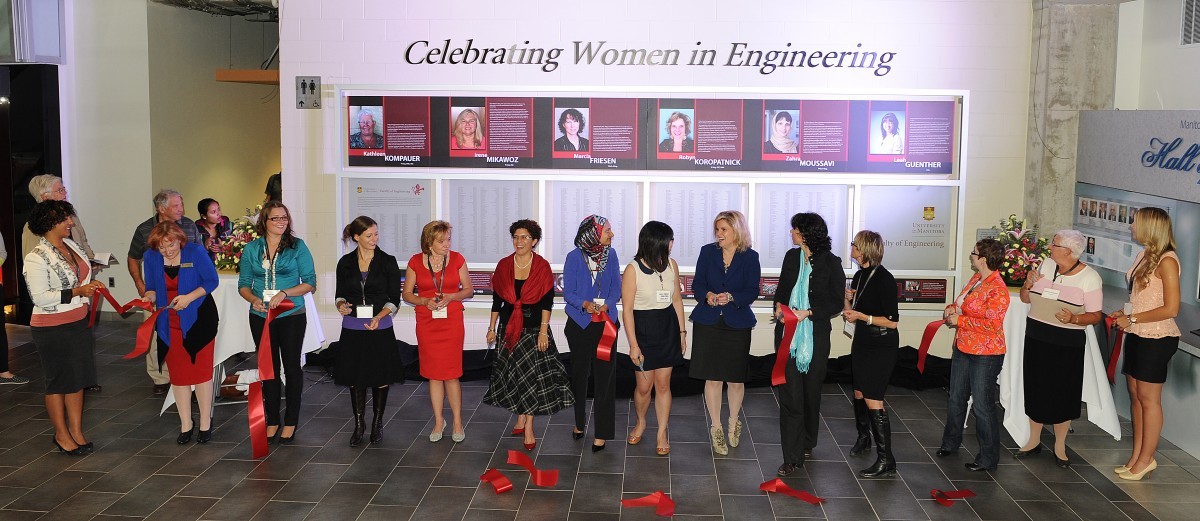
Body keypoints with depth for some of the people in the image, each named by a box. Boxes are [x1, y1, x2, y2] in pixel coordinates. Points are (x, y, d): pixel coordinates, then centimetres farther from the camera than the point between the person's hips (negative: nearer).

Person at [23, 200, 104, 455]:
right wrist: (77, 292, -23)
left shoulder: (71, 245, 6)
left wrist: (90, 284, 1)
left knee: (78, 379, 12)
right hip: (52, 329, -7)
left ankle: (76, 431, 23)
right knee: (59, 381, 5)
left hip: (78, 323, 7)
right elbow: (40, 297, -21)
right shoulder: (36, 258, -17)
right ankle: (61, 435, 19)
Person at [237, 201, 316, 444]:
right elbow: (243, 285, 8)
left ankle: (291, 422, 16)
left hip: (291, 316, -2)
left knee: (291, 366, 5)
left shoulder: (297, 247, -3)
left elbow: (310, 283, -5)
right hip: (261, 317, 2)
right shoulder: (251, 249, 5)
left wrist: (284, 292, -19)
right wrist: (254, 300, -13)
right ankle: (272, 420, 20)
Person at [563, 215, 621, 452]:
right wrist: (585, 304, -25)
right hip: (580, 324, -1)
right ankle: (579, 422, 31)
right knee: (580, 373, 12)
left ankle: (601, 432, 3)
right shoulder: (574, 257, -7)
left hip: (606, 323, 1)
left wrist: (606, 304, -16)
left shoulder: (611, 255, 2)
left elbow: (616, 287, 3)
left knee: (604, 374, -3)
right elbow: (568, 292, -6)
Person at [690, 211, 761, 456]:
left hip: (737, 324, -1)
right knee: (712, 378, 3)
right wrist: (708, 295, -19)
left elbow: (751, 292, -6)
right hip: (709, 323, 1)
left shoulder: (750, 257, -2)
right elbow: (698, 284, 2)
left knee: (736, 378, 6)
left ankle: (733, 422, 31)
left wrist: (731, 297, -24)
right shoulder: (707, 252, 3)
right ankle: (716, 427, 18)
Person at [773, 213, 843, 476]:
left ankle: (807, 443, 35)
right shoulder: (792, 257, 8)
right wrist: (779, 307, -3)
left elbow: (836, 304, -5)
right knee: (790, 393, -5)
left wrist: (808, 313, -17)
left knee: (811, 391, 12)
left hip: (816, 334, -2)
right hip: (788, 332, 3)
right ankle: (792, 457, -2)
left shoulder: (831, 263, -5)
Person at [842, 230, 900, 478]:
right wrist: (848, 299, -4)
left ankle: (886, 461, -8)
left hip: (882, 346, -8)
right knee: (859, 394, 15)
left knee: (873, 400, -11)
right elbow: (851, 311, 16)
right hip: (862, 342, 8)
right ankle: (864, 439, 37)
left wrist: (862, 316, -20)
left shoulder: (884, 279, -17)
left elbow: (892, 321, -16)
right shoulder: (859, 275, 8)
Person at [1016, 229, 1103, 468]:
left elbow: (1095, 315, -9)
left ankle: (1060, 446, 21)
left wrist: (1074, 319, -26)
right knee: (1035, 389, 11)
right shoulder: (1046, 265, 3)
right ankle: (1034, 441, 26)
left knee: (1062, 394, 4)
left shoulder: (1089, 277, -10)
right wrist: (1028, 284, -9)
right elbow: (1026, 299, 11)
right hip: (1036, 337, 4)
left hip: (1067, 343, -4)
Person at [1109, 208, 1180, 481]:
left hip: (1156, 339, -8)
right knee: (1135, 394, 12)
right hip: (1137, 335, 8)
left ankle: (1146, 459, 12)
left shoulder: (1166, 261, -17)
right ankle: (1137, 455, 21)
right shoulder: (1145, 255, 9)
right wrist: (1124, 313, 6)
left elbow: (1171, 308, -20)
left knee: (1148, 399, 1)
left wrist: (1132, 319, -16)